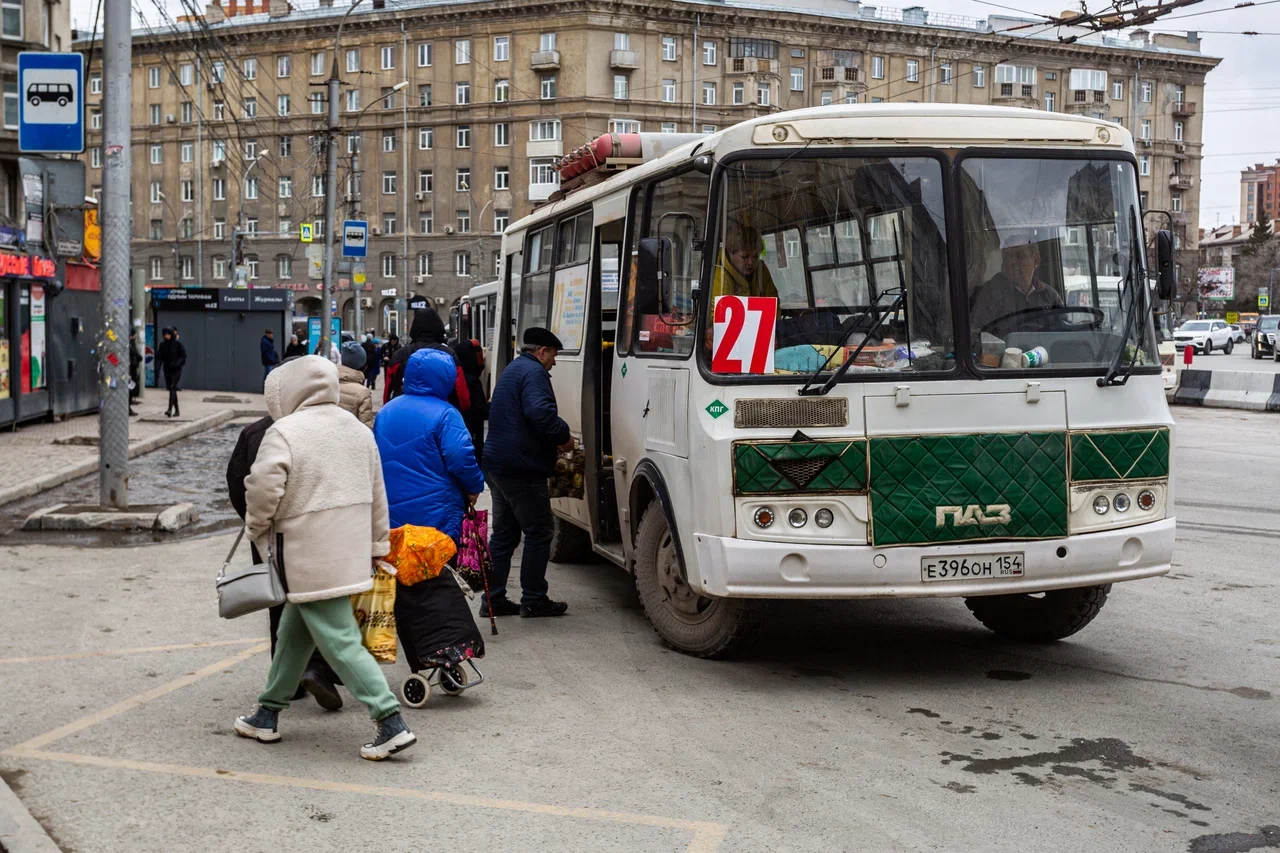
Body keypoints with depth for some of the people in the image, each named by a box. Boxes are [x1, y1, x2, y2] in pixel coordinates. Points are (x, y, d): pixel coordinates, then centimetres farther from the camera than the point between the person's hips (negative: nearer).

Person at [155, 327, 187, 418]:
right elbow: (159, 357, 5)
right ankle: (176, 410, 20)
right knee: (171, 389, 10)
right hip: (167, 370, 5)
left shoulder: (178, 344, -6)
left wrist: (177, 364, -21)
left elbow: (184, 356, -6)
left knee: (172, 388, -19)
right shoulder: (162, 344, 6)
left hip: (176, 370, -5)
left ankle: (170, 409, -30)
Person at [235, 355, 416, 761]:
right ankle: (268, 715, 30)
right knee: (293, 632, 20)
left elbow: (264, 489, -20)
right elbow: (377, 495, 13)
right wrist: (378, 545, 21)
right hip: (350, 555, 8)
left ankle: (392, 723, -10)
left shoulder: (284, 433, -14)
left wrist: (257, 529, 0)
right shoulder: (359, 430, 10)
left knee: (339, 641, -6)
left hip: (310, 559, -8)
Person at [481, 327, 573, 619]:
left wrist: (556, 437, 23)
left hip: (498, 464, 10)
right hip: (522, 469, -10)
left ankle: (493, 599, 16)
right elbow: (541, 413, -28)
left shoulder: (511, 371, 21)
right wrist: (564, 436, -13)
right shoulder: (534, 372, -12)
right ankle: (533, 600, 5)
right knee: (538, 534, 0)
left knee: (504, 534, 14)